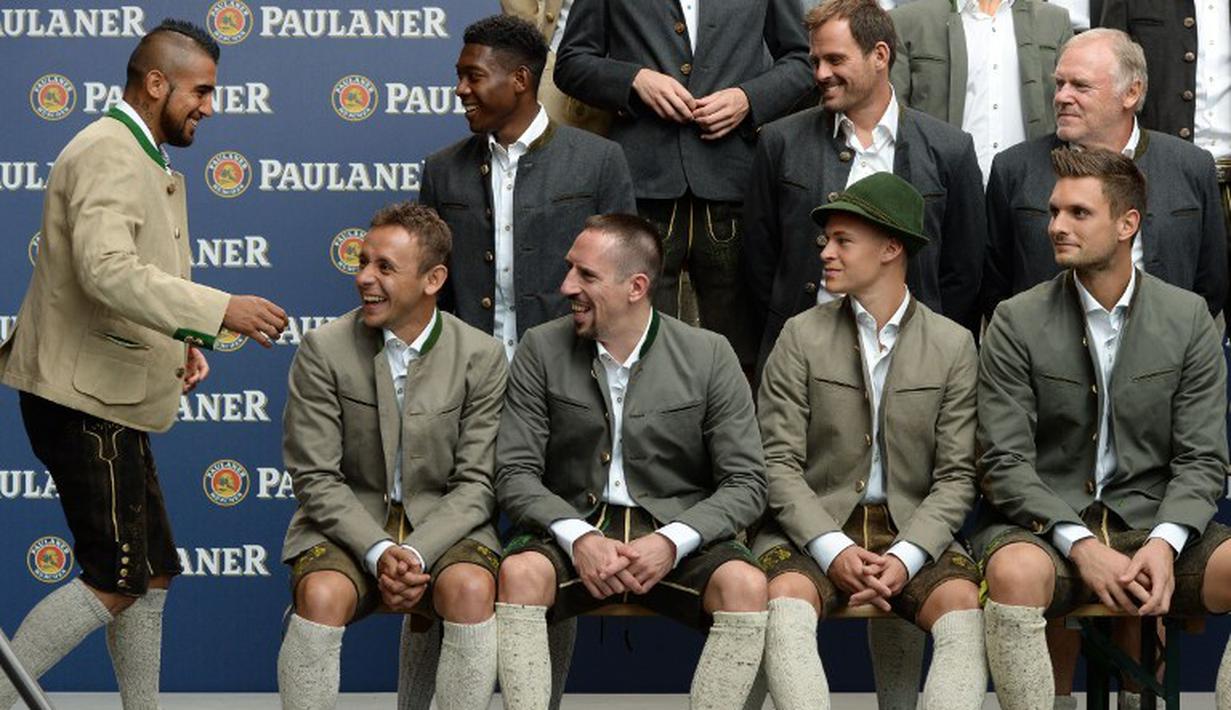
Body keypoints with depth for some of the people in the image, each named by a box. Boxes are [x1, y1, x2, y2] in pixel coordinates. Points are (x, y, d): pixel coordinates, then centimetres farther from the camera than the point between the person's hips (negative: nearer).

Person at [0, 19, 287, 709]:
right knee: (115, 583, -11)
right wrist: (220, 310, -33)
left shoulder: (149, 162, 19)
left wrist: (183, 339, 9)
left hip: (113, 401, 11)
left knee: (152, 575, 13)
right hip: (84, 398, -11)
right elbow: (108, 272, -30)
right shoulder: (108, 154, -15)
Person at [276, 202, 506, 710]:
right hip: (347, 525, 0)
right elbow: (316, 478, -6)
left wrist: (417, 554, -19)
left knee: (472, 589, -32)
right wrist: (378, 552, -20)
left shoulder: (482, 357, -3)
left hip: (443, 525, 0)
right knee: (321, 595, -32)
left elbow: (475, 483, -3)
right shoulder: (323, 351, -5)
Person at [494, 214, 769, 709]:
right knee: (520, 572, -33)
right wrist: (578, 538, -18)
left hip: (678, 531, 0)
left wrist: (672, 542, -19)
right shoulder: (541, 349, 2)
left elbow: (745, 483, -2)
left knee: (746, 586, -31)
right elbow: (516, 473, 0)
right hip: (571, 526, 0)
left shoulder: (709, 356, 0)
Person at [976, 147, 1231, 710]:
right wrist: (1080, 544, -19)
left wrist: (1164, 542, -17)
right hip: (1044, 524, -2)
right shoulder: (1017, 322, 0)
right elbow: (1005, 462, -5)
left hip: (1153, 519, 2)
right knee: (1016, 573, -37)